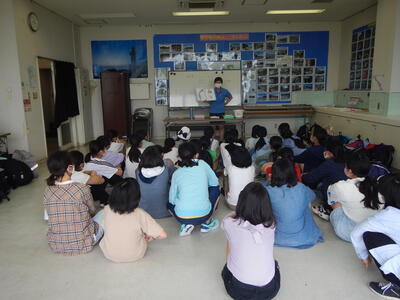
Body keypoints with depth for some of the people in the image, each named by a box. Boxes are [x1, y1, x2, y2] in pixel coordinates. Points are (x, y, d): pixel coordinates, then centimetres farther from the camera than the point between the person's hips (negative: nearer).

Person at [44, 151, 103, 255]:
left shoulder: (47, 191, -9)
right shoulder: (83, 189, -22)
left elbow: (52, 215, 8)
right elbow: (92, 211, -2)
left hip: (55, 246, 6)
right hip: (83, 245, -5)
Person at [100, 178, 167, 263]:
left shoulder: (107, 210, -18)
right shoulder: (140, 214, -27)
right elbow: (163, 235, -23)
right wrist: (151, 237, -2)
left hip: (109, 255, 2)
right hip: (135, 256, -2)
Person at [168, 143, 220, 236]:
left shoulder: (176, 173, 5)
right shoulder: (202, 164, 4)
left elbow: (172, 199, 8)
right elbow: (214, 182, 14)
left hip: (181, 217, 1)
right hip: (204, 215, -1)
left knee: (170, 203, 34)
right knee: (215, 188, 25)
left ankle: (186, 225, 10)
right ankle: (207, 223, 21)